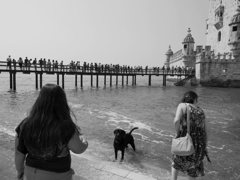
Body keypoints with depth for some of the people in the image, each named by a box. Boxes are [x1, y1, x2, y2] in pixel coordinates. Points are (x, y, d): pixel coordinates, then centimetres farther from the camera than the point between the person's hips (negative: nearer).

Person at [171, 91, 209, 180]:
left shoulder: (182, 105, -1)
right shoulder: (201, 111, 11)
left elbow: (176, 120, -20)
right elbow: (207, 131, 12)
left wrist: (178, 133, -4)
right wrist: (205, 147, 24)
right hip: (199, 144, 3)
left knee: (177, 160, 28)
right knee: (193, 166, 27)